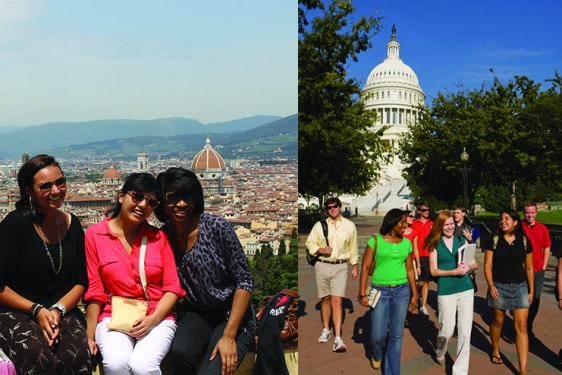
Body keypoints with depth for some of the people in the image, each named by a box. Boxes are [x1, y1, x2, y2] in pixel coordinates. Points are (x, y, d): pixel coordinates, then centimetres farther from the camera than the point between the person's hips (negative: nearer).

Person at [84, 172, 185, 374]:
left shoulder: (158, 237, 7)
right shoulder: (95, 234, 2)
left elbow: (172, 287, 3)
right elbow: (94, 290, 1)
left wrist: (153, 319, -12)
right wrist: (90, 336, 0)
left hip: (157, 318, 1)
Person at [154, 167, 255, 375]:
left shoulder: (217, 227, -15)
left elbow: (244, 282, -13)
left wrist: (229, 336, -17)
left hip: (233, 315, -3)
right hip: (195, 314, 3)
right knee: (180, 353, -29)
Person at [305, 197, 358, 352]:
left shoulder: (350, 226, 6)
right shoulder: (319, 225, 6)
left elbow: (353, 248, 12)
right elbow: (309, 243, 8)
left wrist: (355, 266, 12)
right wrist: (320, 250, -10)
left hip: (340, 267, -2)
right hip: (322, 265, 2)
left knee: (337, 301, -11)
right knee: (325, 299, 11)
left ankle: (338, 339, -13)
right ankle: (326, 330, 29)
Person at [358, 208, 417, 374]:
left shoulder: (407, 243, 6)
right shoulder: (375, 240, -5)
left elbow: (410, 270, 11)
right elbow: (365, 268, -5)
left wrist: (414, 294, 10)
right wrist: (362, 294, -10)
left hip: (401, 291, 3)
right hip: (380, 290, -3)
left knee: (396, 336, 5)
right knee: (377, 335, 1)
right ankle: (376, 355, 36)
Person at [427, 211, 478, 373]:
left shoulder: (461, 240, 7)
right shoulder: (435, 244, -2)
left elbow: (475, 263, 8)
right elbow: (434, 271, -7)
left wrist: (468, 266, -15)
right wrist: (454, 271, -20)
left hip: (466, 289, 3)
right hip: (446, 291, -3)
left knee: (465, 331, 2)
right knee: (447, 330, 5)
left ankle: (460, 370, 14)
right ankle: (440, 353, 38)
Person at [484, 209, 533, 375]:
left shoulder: (524, 241, 0)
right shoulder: (494, 240, -5)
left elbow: (529, 268, 6)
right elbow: (487, 265, -4)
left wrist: (531, 291, 6)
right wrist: (491, 285, -15)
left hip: (520, 287, 1)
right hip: (499, 287, -1)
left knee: (521, 326, -3)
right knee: (498, 321, 13)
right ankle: (495, 351, 39)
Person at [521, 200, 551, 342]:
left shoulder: (543, 228, 4)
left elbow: (547, 248, 10)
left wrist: (544, 266, 4)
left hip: (538, 271, 4)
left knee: (535, 300, 13)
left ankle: (527, 328, 30)